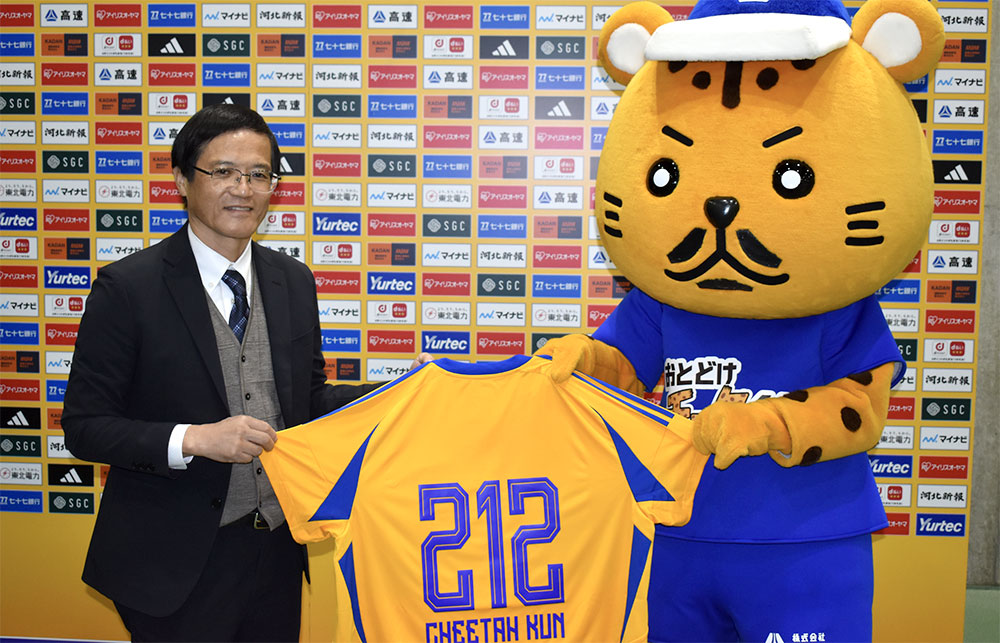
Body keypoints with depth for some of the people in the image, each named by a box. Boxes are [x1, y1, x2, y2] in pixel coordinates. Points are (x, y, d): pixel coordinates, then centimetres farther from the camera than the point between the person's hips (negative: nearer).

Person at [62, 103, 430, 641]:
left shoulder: (295, 282, 4)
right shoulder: (127, 288, -11)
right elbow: (85, 426, -10)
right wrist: (193, 439, -24)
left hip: (278, 549, 5)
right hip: (178, 561, -4)